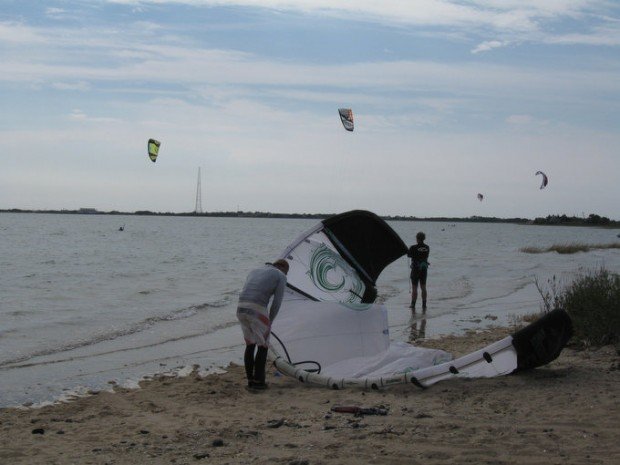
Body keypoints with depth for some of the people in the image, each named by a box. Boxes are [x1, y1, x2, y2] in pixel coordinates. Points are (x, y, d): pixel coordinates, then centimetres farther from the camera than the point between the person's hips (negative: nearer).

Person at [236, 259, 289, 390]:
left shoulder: (254, 271, 30)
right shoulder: (281, 276, 12)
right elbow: (277, 302, 3)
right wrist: (270, 321, 15)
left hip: (241, 308, 6)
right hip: (257, 310, -6)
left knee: (250, 344, 18)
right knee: (263, 346, 7)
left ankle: (250, 379, 18)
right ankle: (258, 381, 5)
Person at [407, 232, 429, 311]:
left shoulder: (414, 248, -17)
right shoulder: (427, 248, -2)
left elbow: (409, 255, -1)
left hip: (415, 269, -4)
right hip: (424, 269, 4)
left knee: (414, 288, 5)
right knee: (423, 287, 12)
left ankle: (413, 305, 10)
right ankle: (424, 306, 12)